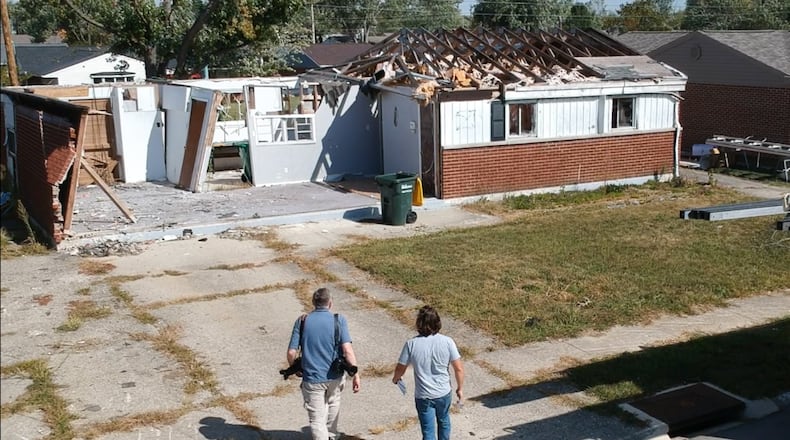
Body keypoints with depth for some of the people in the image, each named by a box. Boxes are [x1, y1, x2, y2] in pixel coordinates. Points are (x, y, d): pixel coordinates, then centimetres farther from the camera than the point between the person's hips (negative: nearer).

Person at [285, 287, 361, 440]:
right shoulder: (339, 320, -7)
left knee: (317, 420, 5)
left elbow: (291, 353, -7)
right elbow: (347, 349, -16)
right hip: (334, 377, 2)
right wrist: (355, 374, -11)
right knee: (333, 406, 29)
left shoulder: (302, 321, -4)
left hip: (312, 378, -2)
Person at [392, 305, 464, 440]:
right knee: (444, 421, 29)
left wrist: (395, 379, 18)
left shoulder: (411, 344, -16)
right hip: (444, 393, 2)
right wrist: (460, 388, 7)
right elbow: (459, 369, -9)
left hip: (423, 396, -2)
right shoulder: (447, 342, -15)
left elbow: (400, 369, -5)